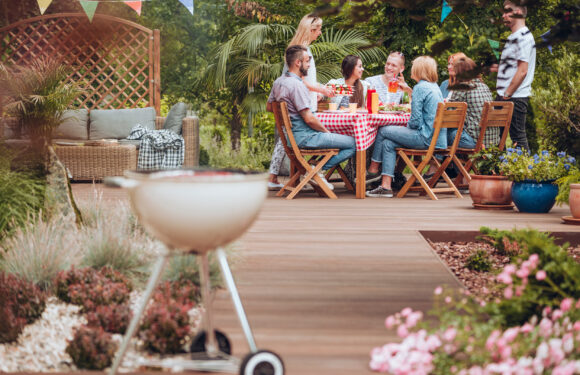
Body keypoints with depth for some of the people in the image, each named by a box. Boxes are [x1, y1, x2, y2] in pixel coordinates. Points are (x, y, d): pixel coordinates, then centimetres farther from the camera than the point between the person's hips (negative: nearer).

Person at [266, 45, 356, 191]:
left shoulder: (278, 82, 8)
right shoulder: (297, 85, -21)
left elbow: (269, 107, 23)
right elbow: (309, 119, -21)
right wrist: (326, 131, -6)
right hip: (304, 137, -10)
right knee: (354, 144, -12)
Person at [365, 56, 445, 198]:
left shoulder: (420, 88, -12)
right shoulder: (435, 87, 16)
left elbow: (415, 120, -15)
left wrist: (408, 126, 5)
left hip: (426, 138, -9)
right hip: (438, 137, 9)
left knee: (383, 131, 4)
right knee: (388, 143, 9)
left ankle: (374, 166, 24)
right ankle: (386, 186, 2)